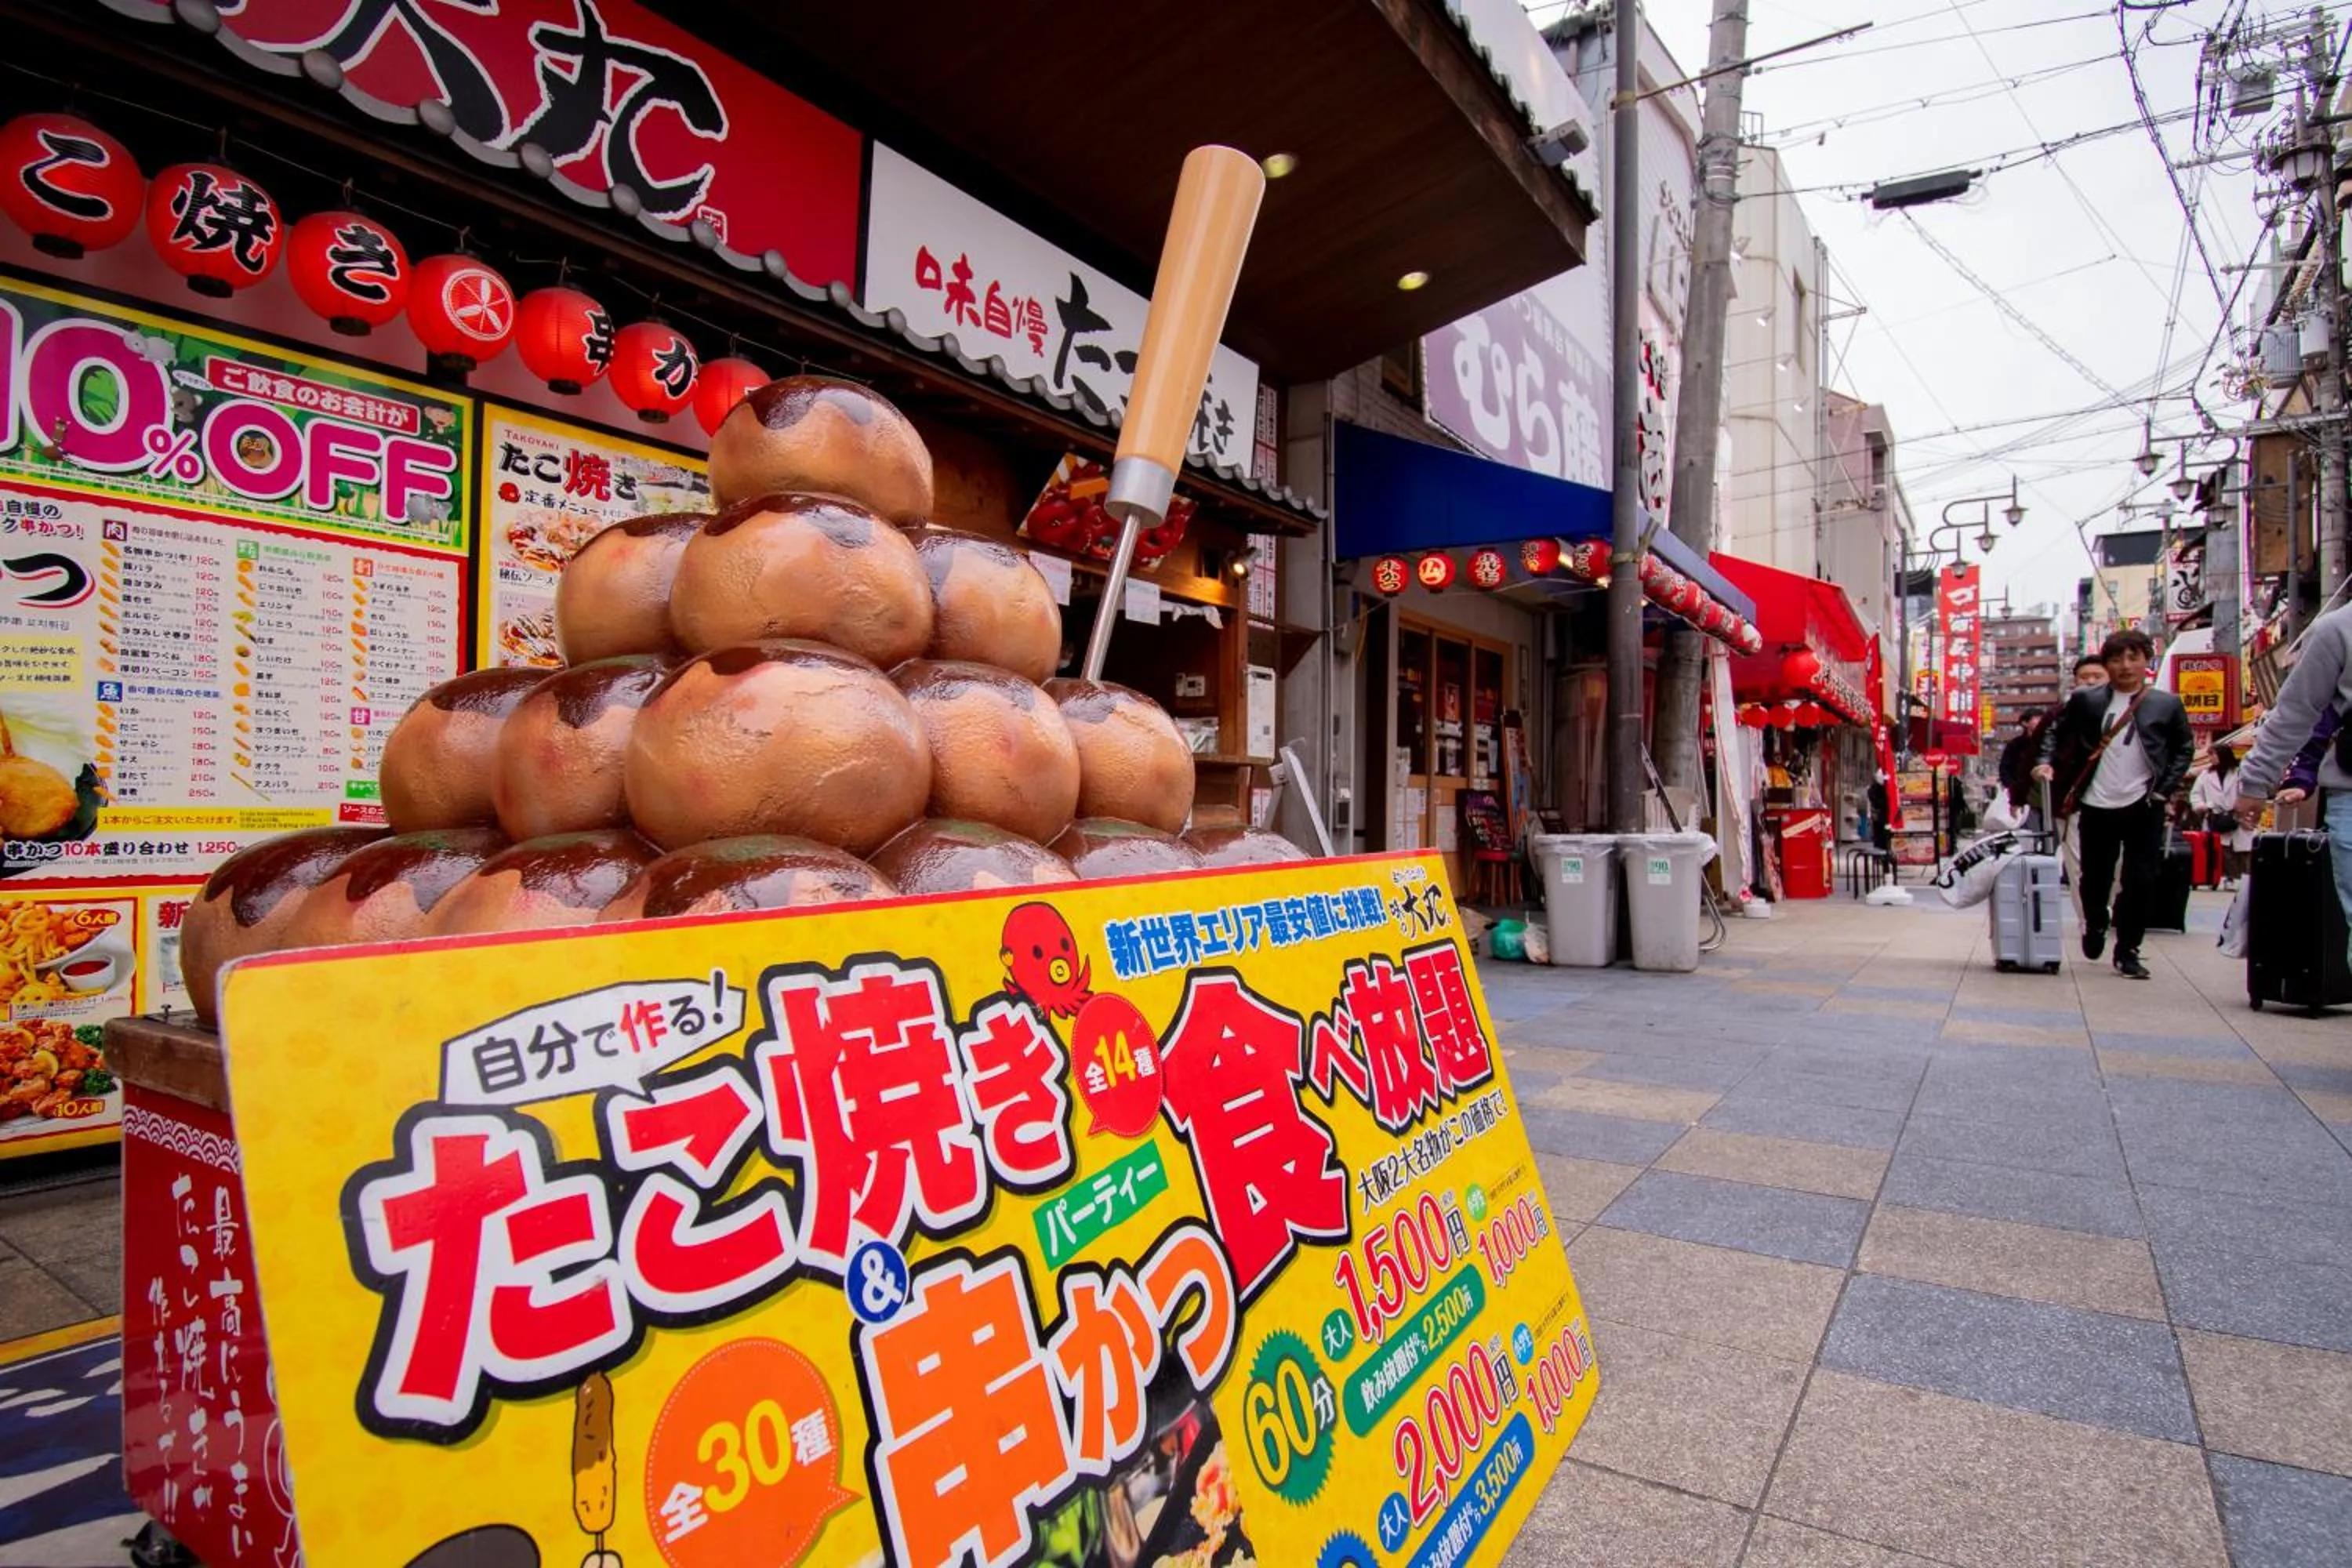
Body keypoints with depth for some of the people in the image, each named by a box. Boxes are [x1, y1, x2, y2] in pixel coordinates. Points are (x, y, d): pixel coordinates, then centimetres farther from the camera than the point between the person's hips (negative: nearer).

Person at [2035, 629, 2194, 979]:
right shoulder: (2085, 700, 3)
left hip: (2143, 808, 0)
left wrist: (2165, 790, 0)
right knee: (2094, 878, 10)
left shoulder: (2167, 704, 3)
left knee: (2139, 882, 0)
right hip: (2096, 806, 0)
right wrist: (2047, 762, -6)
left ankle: (2127, 951, 10)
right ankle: (2095, 924, 38)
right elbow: (2057, 732, 11)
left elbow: (2185, 749, 10)